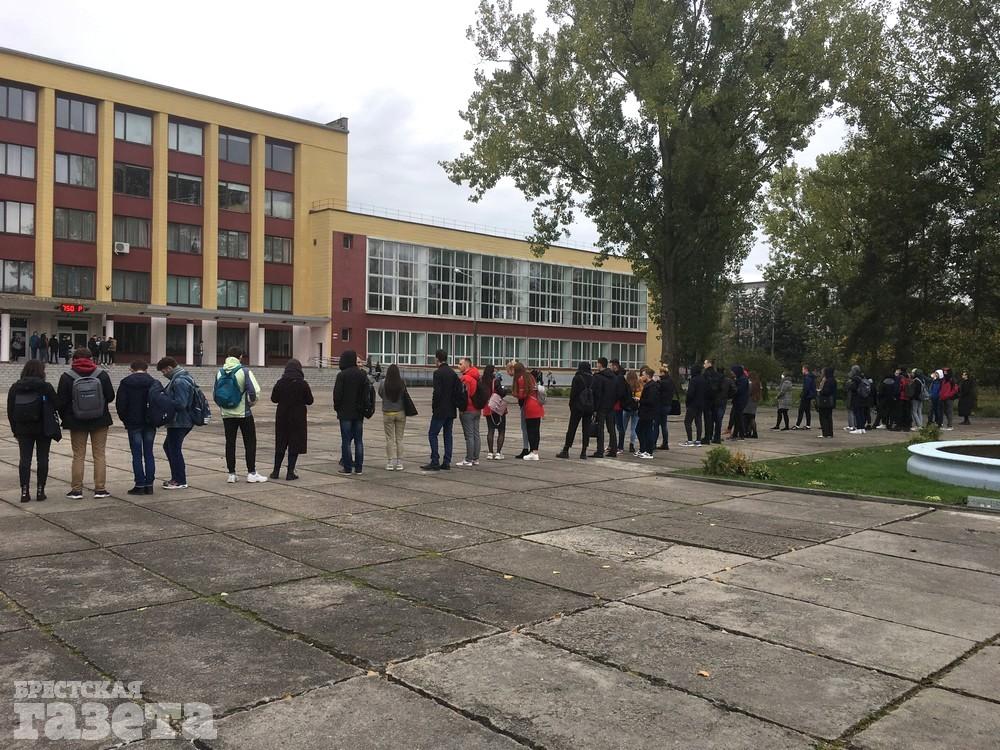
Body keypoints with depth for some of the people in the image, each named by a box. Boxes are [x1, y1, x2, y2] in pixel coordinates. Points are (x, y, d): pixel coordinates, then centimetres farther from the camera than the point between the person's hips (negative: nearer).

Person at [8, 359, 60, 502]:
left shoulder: (14, 388, 3)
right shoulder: (46, 387, -8)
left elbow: (10, 411, 5)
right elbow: (55, 405, -5)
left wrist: (15, 429, 11)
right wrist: (54, 429, 6)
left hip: (23, 430, 3)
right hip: (43, 428, -3)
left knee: (24, 459, 5)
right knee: (42, 458, 5)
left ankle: (24, 491, 2)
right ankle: (40, 491, 6)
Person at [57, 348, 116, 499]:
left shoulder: (67, 377, -8)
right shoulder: (102, 374, -6)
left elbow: (60, 401, -5)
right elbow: (110, 396, -2)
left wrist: (65, 417, 12)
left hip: (76, 422, 0)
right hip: (100, 421, 1)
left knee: (78, 456, 8)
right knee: (99, 455, 7)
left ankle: (76, 490, 10)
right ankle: (100, 489, 7)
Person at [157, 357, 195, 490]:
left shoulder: (179, 381, -20)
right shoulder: (182, 378, 13)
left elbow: (180, 403, -27)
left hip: (179, 422, -11)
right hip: (183, 421, 11)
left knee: (174, 450, -1)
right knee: (168, 446, 20)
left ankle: (180, 481, 8)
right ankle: (176, 478, 26)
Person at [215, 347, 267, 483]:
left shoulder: (220, 372, 2)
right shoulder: (244, 371, -10)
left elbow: (215, 392, 5)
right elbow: (255, 391, -16)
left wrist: (223, 405, 17)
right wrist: (251, 403, 2)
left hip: (227, 414, 4)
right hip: (244, 413, -4)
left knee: (230, 443, 10)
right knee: (250, 442, 5)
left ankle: (231, 474, 11)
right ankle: (251, 473, 6)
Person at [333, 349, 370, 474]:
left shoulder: (342, 375, -11)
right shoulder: (363, 374, 4)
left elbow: (337, 394, -10)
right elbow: (366, 393, 5)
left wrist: (337, 407, 4)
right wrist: (364, 408, 12)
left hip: (345, 412, -4)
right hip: (359, 412, 4)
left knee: (346, 440, 0)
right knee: (359, 440, 7)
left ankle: (347, 467, 1)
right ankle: (358, 467, 9)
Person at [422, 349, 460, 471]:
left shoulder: (438, 373, -13)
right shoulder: (453, 373, 10)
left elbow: (437, 392, -19)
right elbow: (458, 391, 10)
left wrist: (434, 407, -8)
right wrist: (456, 405, 14)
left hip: (440, 410, -7)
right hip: (451, 410, 7)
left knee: (432, 434, -1)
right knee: (448, 435, 10)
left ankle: (435, 462, -6)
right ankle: (446, 463, 11)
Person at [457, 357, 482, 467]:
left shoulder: (465, 378, -14)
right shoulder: (476, 377, 14)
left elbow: (464, 395, -19)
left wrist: (462, 408, -14)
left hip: (468, 410, -9)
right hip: (477, 410, 9)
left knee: (469, 435, -6)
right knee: (476, 434, 11)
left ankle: (468, 460, -4)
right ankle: (475, 459, 15)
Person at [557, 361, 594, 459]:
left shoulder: (577, 378, -7)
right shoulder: (593, 379, 3)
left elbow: (573, 393, -8)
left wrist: (571, 405, 1)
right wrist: (594, 409, 9)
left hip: (578, 407, -3)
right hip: (590, 407, 3)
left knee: (571, 429, 1)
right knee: (586, 429, 6)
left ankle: (565, 451, 3)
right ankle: (584, 452, 4)